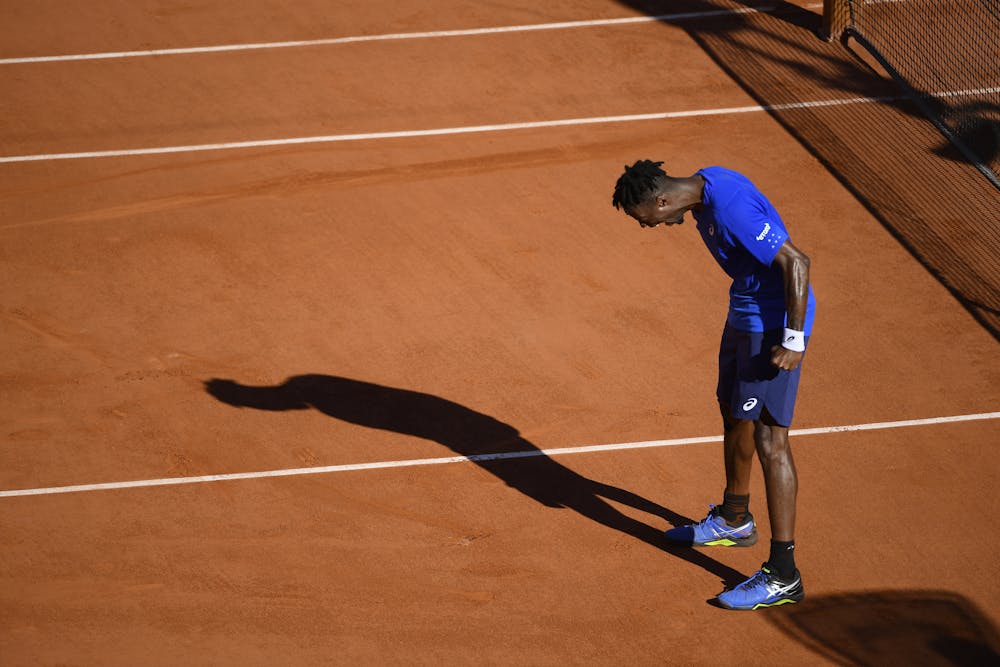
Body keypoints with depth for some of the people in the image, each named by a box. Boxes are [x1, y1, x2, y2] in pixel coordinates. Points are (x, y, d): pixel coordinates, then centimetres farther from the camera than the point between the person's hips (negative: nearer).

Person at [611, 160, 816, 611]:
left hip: (775, 322, -11)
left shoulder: (731, 210, -29)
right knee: (733, 413, 25)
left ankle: (783, 575, -8)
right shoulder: (702, 187, 2)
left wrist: (794, 340, -27)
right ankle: (734, 521, 48)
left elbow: (797, 263, -29)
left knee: (769, 439, -10)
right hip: (745, 314, 11)